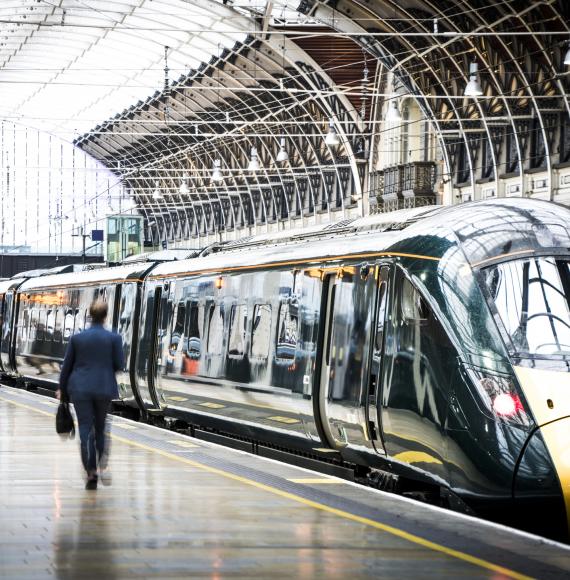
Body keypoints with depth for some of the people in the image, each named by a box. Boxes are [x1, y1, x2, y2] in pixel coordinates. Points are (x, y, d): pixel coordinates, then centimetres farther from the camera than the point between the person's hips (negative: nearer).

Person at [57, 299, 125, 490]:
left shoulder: (76, 338, -1)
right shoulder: (114, 338, -5)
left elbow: (67, 365, 5)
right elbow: (119, 364, -1)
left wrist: (62, 388, 16)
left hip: (80, 388, 0)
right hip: (105, 388, 0)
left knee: (85, 429, 0)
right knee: (101, 426, 18)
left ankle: (91, 473, -7)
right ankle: (102, 463, 9)